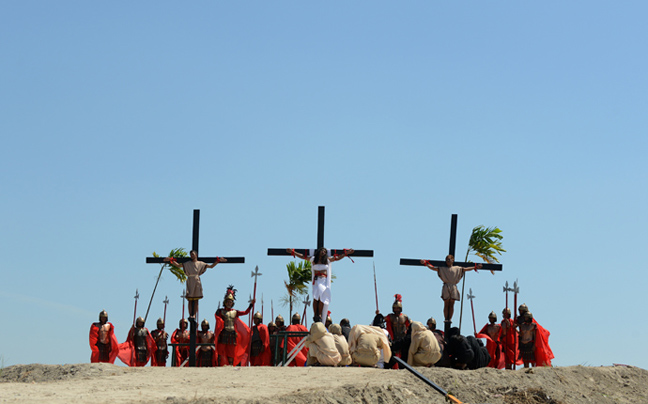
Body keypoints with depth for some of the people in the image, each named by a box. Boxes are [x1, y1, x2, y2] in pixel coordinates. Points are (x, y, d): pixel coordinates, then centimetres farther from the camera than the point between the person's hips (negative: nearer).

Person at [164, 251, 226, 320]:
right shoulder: (187, 264, 14)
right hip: (190, 282, 0)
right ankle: (190, 315, -6)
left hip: (197, 282, 0)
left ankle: (194, 315, -8)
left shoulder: (200, 264, 13)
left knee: (196, 300, -5)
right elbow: (178, 266, 12)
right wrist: (172, 261, 0)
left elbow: (211, 266, 14)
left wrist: (218, 261, 5)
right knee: (190, 300, -4)